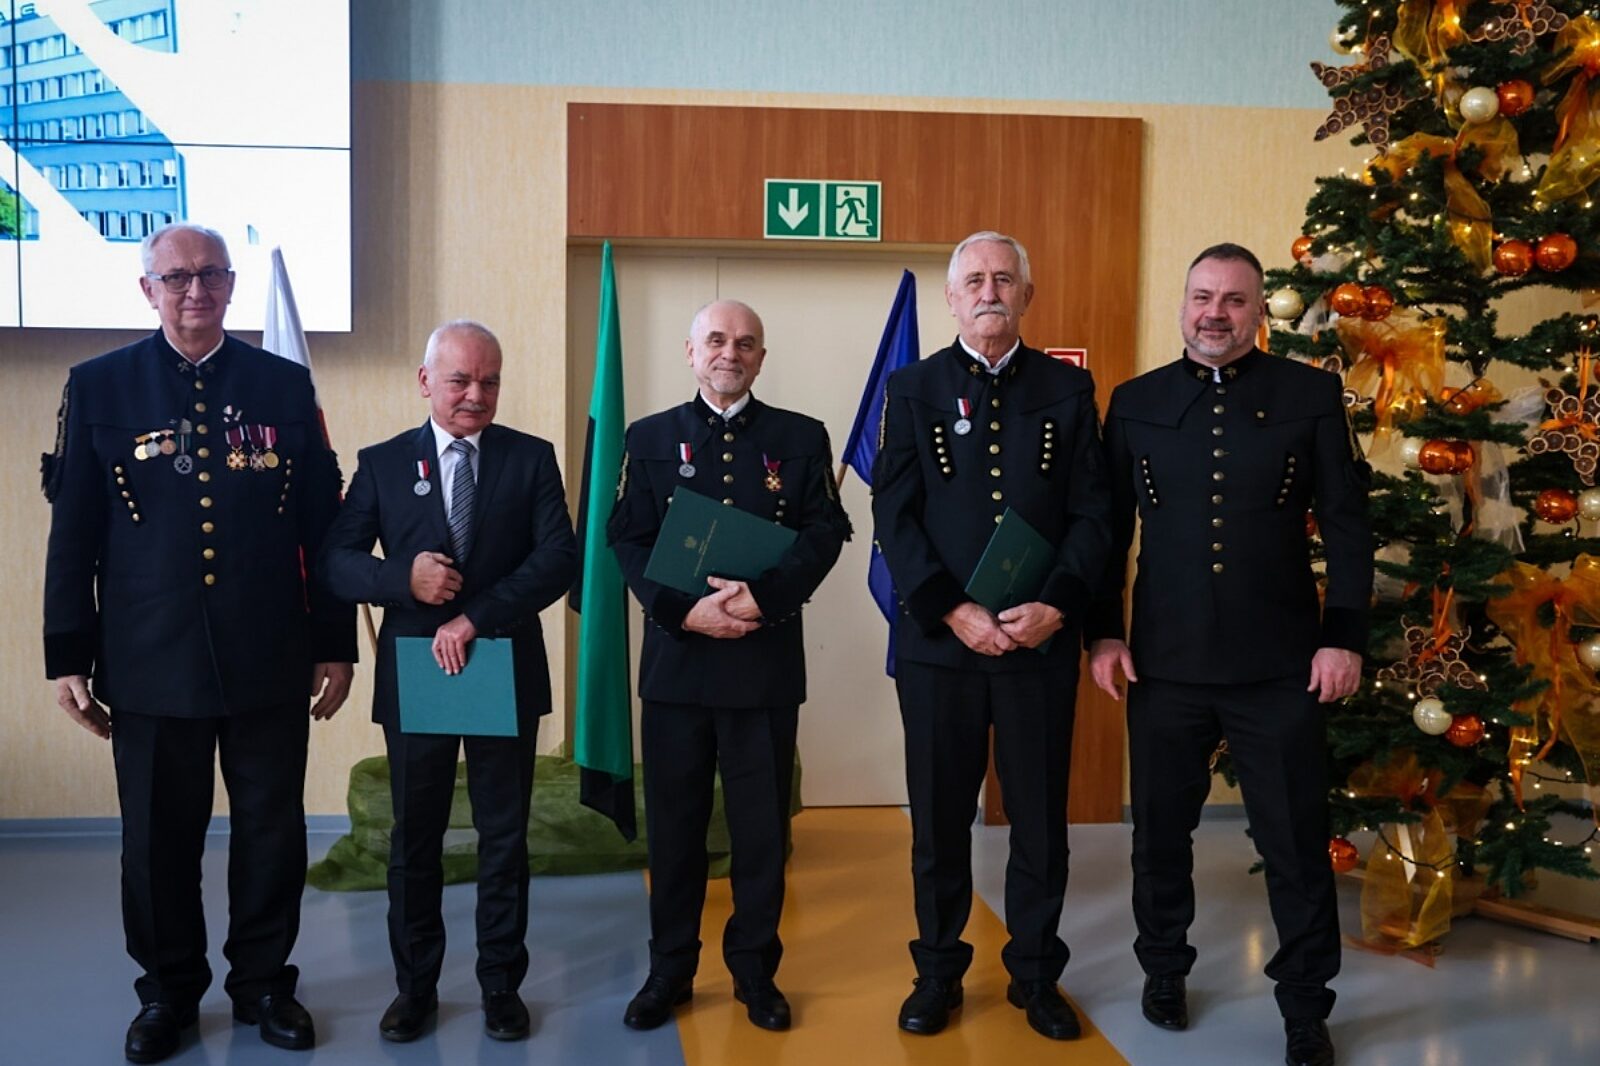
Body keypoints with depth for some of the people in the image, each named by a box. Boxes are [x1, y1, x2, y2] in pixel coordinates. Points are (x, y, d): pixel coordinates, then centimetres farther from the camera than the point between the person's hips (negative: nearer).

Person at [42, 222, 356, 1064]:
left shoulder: (285, 385, 4)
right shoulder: (99, 386, 3)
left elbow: (322, 523, 5)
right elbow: (72, 533, 4)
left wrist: (335, 644, 4)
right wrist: (68, 655, 2)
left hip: (269, 661, 1)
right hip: (150, 662, 0)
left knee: (273, 832, 9)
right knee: (159, 837, 11)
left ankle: (264, 981, 29)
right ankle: (167, 991, 31)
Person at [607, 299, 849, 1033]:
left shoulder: (801, 437, 6)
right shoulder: (650, 438, 7)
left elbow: (825, 532, -3)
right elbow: (627, 541, 0)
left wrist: (765, 597, -19)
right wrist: (684, 611, -15)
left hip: (767, 658, 0)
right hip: (676, 655, 1)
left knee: (763, 825, 8)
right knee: (673, 823, 9)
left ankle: (756, 971, 22)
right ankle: (669, 970, 23)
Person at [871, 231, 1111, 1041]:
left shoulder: (1069, 389, 7)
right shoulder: (913, 389, 4)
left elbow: (1093, 512, 2)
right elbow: (894, 516, -3)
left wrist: (1055, 605, -13)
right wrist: (955, 610, -14)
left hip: (1042, 640, 1)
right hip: (938, 640, 0)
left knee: (1040, 817, 9)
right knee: (939, 816, 9)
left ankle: (1036, 975, 26)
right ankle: (938, 972, 26)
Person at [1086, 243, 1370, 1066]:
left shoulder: (1311, 395, 1)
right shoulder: (1134, 402, 5)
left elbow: (1347, 524, 0)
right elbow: (1108, 527, 6)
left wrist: (1343, 636, -6)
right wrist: (1103, 632, -1)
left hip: (1279, 664, -1)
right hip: (1164, 662, 2)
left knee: (1296, 841, 8)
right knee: (1161, 831, 14)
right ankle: (1164, 972, 35)